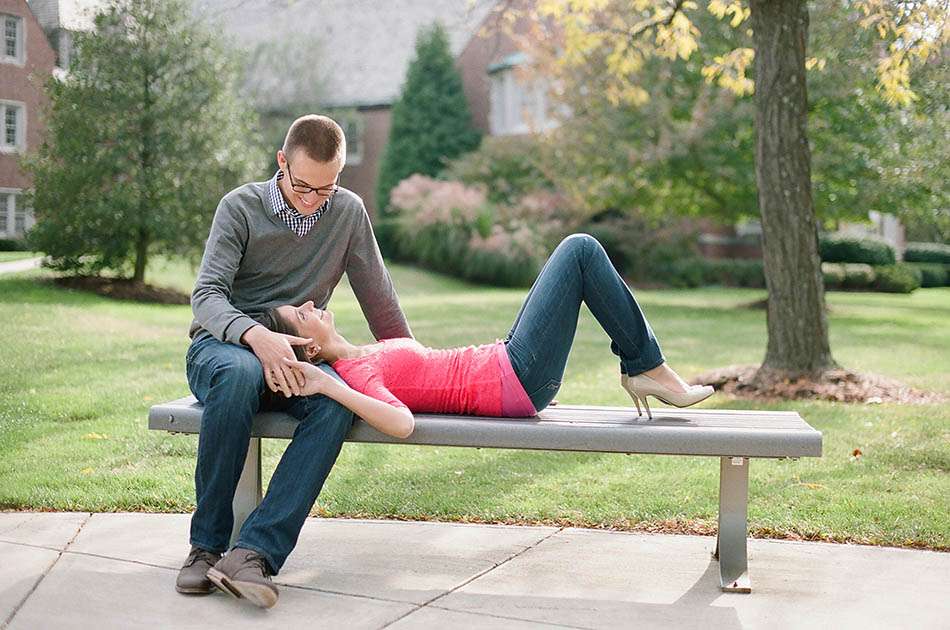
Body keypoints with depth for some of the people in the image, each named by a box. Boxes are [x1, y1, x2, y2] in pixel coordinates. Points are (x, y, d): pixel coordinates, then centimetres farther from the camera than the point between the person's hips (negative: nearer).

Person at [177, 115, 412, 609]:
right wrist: (257, 336, -32)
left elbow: (378, 297, 13)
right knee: (240, 375, -40)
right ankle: (207, 545, -28)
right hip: (224, 344, -2)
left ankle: (253, 551, -40)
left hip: (292, 352, 2)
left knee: (337, 400, -34)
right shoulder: (240, 207, -3)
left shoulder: (348, 212, 6)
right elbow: (206, 295, -13)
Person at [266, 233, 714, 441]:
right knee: (580, 250, -6)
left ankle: (640, 369, 22)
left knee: (579, 251, 20)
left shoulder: (354, 360, 8)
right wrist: (328, 386, -39)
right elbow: (402, 422, -38)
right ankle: (649, 369, 4)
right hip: (517, 379, -10)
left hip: (504, 366, 10)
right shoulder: (356, 373, -20)